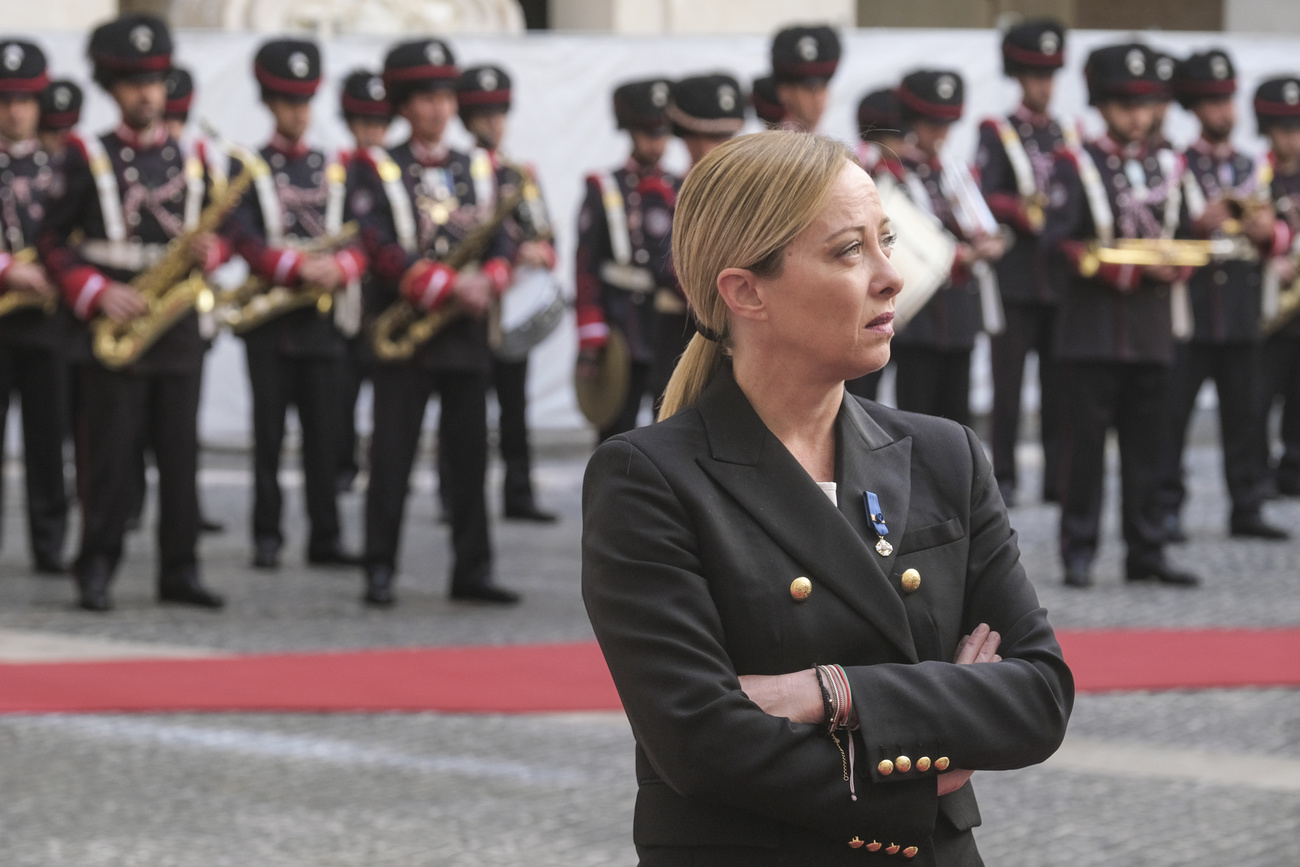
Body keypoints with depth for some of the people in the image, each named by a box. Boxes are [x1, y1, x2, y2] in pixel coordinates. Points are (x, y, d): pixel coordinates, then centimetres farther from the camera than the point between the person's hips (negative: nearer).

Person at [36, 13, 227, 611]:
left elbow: (218, 235, 17)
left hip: (179, 331, 4)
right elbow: (52, 241, 0)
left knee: (180, 455, 4)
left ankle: (179, 572, 9)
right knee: (110, 456, -4)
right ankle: (96, 573, 2)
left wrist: (208, 251, -7)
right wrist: (97, 293, -14)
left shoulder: (192, 159, 12)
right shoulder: (87, 158, 1)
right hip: (112, 332, -3)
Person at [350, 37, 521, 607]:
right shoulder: (377, 170, 0)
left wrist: (487, 282, -14)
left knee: (470, 454, 5)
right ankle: (380, 571, 0)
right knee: (392, 455, -4)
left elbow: (502, 241, 8)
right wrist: (449, 287, -19)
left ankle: (473, 570, 11)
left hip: (468, 335, 4)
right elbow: (381, 250, -11)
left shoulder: (478, 170, 14)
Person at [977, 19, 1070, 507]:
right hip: (1014, 278, -3)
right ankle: (1004, 476, 3)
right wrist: (1023, 210, -21)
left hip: (1061, 277, 3)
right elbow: (981, 200, -7)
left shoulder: (1068, 136, 15)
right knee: (1008, 380, -3)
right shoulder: (997, 134, 3)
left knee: (1058, 381, 3)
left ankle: (1058, 477, 7)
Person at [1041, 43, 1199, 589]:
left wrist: (1173, 267, -8)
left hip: (1152, 333, 5)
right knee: (1084, 443, -3)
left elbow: (1182, 237, 17)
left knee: (1147, 447, 7)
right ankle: (1078, 553, 2)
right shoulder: (1076, 166, -1)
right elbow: (1057, 241, -12)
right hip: (1091, 331, -4)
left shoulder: (1167, 167, 14)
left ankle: (1145, 554, 13)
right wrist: (1134, 269, -19)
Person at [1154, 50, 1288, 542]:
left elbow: (1275, 243, 17)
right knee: (1171, 413, -5)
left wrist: (1265, 233, -5)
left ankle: (1247, 510, 8)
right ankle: (1166, 510, -1)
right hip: (1187, 311, -4)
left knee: (1245, 414, 4)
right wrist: (1198, 226, -18)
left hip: (1242, 314, 4)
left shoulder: (1253, 170, 17)